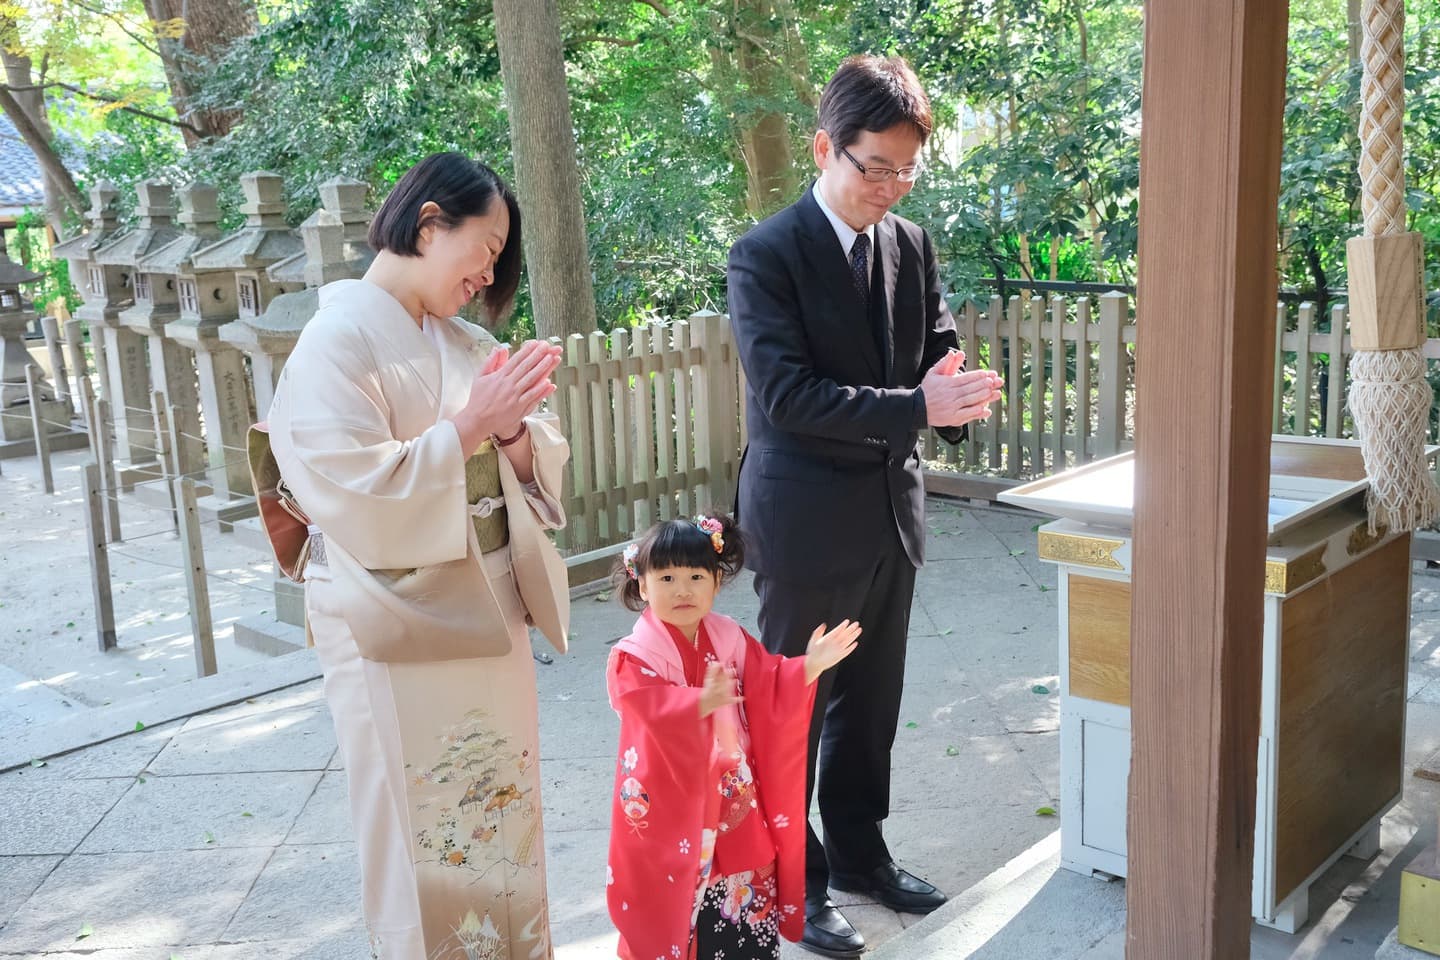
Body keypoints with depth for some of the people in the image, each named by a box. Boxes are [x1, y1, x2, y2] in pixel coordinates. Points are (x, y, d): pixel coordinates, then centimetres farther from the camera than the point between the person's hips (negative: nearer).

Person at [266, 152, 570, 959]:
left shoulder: (465, 342, 8)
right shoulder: (338, 343, -13)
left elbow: (534, 470, 9)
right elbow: (359, 499, -23)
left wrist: (515, 431, -11)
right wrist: (467, 427, -20)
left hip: (490, 620, 7)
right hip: (401, 637, -7)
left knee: (505, 827, 17)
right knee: (429, 844, 7)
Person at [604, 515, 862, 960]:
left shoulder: (730, 639, 2)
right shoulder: (635, 656, -16)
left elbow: (770, 687, 4)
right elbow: (655, 710, -31)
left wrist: (809, 665, -10)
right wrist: (702, 702, -47)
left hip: (730, 797, 5)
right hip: (668, 804, -5)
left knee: (740, 884, 16)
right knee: (672, 898, 6)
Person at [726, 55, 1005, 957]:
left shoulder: (912, 244, 5)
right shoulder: (767, 256, -14)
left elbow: (937, 356, 7)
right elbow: (784, 393, -23)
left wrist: (954, 394, -18)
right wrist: (914, 407, -29)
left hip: (893, 510, 6)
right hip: (808, 519, -6)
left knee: (872, 701, 19)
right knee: (796, 709, 8)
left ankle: (859, 851, 37)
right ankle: (793, 880, 24)